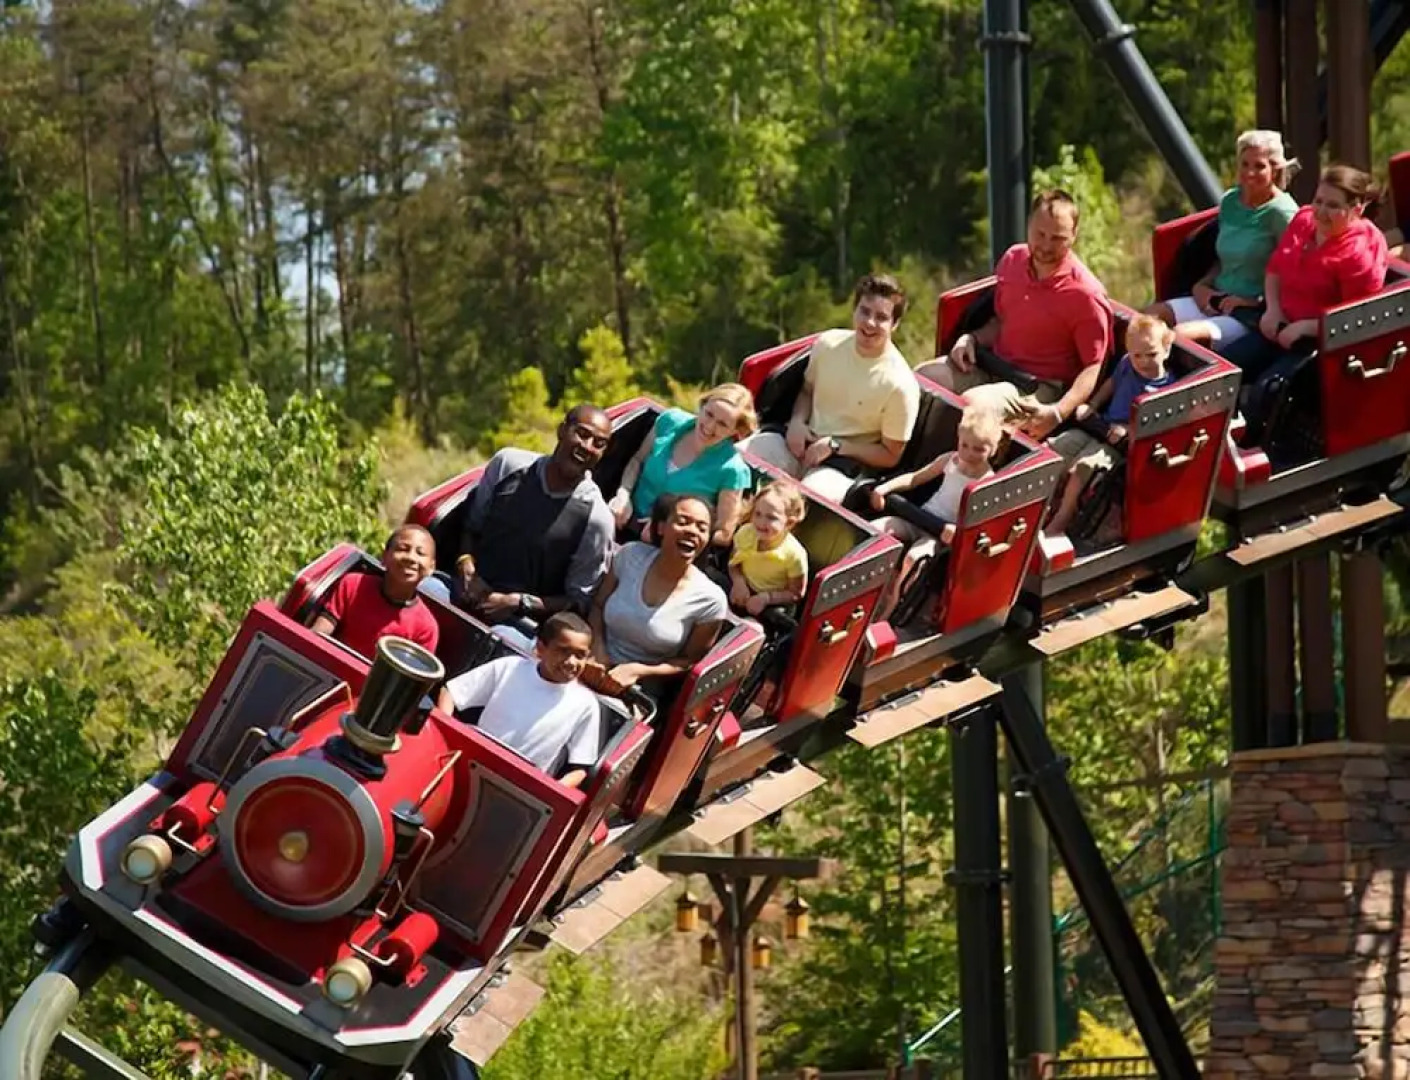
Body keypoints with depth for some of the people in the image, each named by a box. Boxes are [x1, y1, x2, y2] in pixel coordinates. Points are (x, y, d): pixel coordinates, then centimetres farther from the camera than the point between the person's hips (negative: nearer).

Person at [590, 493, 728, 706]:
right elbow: (598, 605, 10)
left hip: (642, 696, -3)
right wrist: (598, 649, -8)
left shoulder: (709, 600, -12)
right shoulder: (631, 556, -3)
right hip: (597, 675, 3)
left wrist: (638, 671, -15)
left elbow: (690, 661, -1)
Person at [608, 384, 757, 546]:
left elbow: (723, 535, -7)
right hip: (627, 523, 5)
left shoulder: (731, 470, -13)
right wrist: (623, 495, -3)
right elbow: (638, 460, 15)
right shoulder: (672, 421, -1)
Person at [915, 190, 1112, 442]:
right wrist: (972, 339, 0)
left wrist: (1058, 413, -30)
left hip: (1039, 386, -7)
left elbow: (1094, 368, -16)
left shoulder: (1086, 295, -17)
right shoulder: (1013, 259, 4)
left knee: (973, 403, -34)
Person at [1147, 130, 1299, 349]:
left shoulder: (1281, 211, -10)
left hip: (1252, 314, -8)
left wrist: (1255, 301, -17)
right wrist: (1202, 284, 8)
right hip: (1216, 299, 8)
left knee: (1182, 335, -30)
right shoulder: (1230, 201, 13)